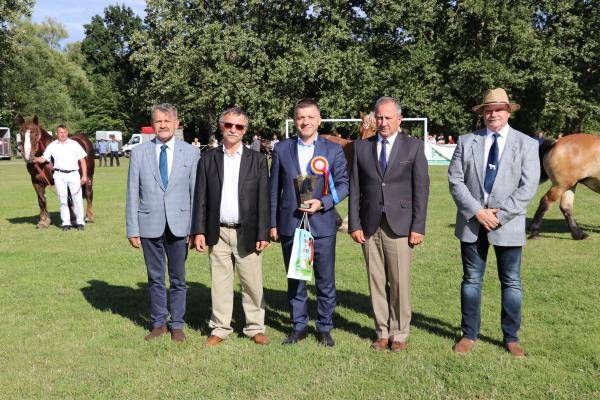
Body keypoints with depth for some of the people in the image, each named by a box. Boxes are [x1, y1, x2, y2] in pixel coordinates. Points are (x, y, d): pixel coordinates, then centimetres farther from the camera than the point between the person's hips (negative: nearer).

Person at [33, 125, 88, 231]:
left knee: (77, 198, 0)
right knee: (62, 199, 4)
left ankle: (80, 222, 9)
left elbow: (82, 160, 4)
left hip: (73, 174, -1)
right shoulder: (52, 146, 8)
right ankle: (66, 222, 12)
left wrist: (84, 175, -2)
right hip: (59, 175, 1)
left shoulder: (74, 144, 6)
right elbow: (43, 158, 7)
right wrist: (35, 159, -15)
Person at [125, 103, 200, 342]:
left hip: (179, 226, 0)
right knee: (155, 279, 12)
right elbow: (132, 194, 2)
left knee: (178, 279, 10)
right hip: (150, 225, 1)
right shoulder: (139, 152, 2)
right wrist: (132, 229, -2)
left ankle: (177, 325, 25)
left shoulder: (191, 153, 1)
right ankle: (159, 324, 27)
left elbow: (196, 193, 1)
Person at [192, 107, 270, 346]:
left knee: (253, 284, 5)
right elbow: (201, 198, 6)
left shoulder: (257, 160, 3)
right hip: (218, 233, 1)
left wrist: (263, 234, -4)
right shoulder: (208, 159, 6)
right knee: (219, 284, 9)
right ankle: (220, 329, 21)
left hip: (247, 233, -1)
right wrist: (199, 231, -1)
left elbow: (263, 199, 1)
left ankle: (255, 328, 20)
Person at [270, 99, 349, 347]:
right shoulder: (281, 149, 6)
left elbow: (343, 185, 2)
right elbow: (275, 189, 7)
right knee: (295, 280, 11)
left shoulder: (333, 150, 3)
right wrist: (273, 224, 5)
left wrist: (323, 203, -15)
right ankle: (299, 326, 25)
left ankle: (324, 328, 21)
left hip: (322, 225, -1)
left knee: (325, 281, 5)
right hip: (290, 225, 2)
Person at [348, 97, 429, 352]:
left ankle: (399, 335, 16)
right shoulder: (361, 147, 9)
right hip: (369, 226, 2)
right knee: (376, 282, 6)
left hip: (400, 226, -2)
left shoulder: (413, 146, 3)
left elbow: (421, 189, 0)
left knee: (400, 283, 1)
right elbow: (355, 188, 8)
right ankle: (382, 333, 19)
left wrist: (418, 227, -6)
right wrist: (354, 224, 1)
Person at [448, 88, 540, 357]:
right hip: (472, 222, 1)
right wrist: (477, 211, -13)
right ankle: (469, 335, 23)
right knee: (471, 280, 10)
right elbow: (455, 181, -2)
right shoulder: (466, 142, 4)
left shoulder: (526, 144, 1)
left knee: (511, 284, 9)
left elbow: (528, 187, -6)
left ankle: (511, 338, 24)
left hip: (508, 225, -1)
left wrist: (500, 214, -14)